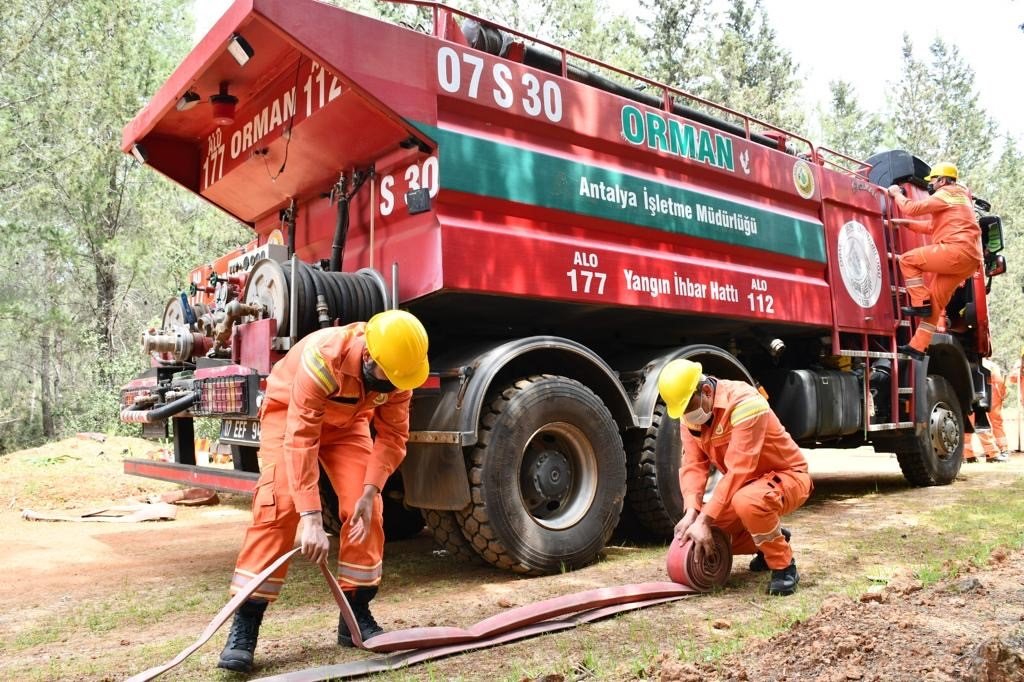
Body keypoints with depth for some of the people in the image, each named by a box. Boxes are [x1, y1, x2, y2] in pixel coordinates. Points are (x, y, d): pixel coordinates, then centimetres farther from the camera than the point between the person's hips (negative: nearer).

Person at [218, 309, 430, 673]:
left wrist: (370, 492, -31)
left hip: (347, 421, 5)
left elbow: (393, 436, -18)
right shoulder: (323, 358, -41)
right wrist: (312, 519, -46)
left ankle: (355, 615, 5)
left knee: (366, 510, -8)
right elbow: (300, 439, -43)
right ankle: (244, 626, -12)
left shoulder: (396, 371, -24)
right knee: (278, 505, -20)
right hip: (289, 412, -4)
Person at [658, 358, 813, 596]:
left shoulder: (743, 402, -30)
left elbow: (738, 469, -34)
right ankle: (770, 540, 20)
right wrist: (692, 513, -26)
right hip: (747, 482, 8)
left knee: (747, 501, -40)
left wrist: (704, 520, -35)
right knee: (700, 533, 1)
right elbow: (693, 465, -10)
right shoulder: (690, 415, -6)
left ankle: (784, 566, -13)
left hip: (787, 477, -8)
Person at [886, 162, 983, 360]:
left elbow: (913, 208, -8)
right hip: (969, 259, 10)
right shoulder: (958, 198, 32)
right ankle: (918, 347, 4)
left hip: (957, 250, -10)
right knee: (935, 302, 7)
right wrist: (906, 223, 25)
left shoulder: (947, 194, 0)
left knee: (908, 260, -4)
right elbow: (933, 227, 31)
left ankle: (920, 304, -7)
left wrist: (896, 194, 8)